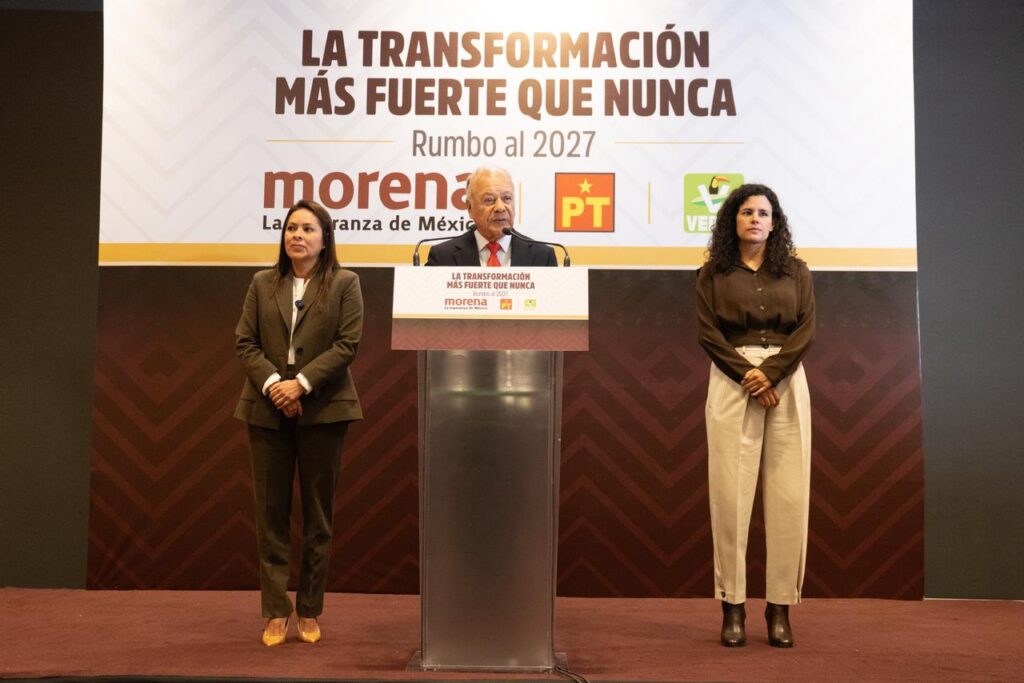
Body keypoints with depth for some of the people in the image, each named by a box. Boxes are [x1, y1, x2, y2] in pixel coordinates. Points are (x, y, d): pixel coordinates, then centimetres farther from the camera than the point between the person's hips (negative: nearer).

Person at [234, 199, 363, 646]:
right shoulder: (262, 284, 10)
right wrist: (271, 383, -13)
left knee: (318, 513, 5)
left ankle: (310, 612, 16)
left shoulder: (345, 284, 2)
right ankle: (276, 611, 12)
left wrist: (301, 383, -16)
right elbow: (244, 342, 4)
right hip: (267, 408, 3)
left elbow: (348, 344, -7)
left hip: (322, 409, -2)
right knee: (271, 512, 4)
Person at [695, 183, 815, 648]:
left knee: (789, 496, -2)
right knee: (730, 493, -5)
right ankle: (732, 607, 1)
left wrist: (771, 372, -11)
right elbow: (708, 333, 0)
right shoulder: (713, 273, 9)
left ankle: (780, 608, 6)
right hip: (732, 382, -1)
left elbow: (806, 330, 4)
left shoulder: (796, 271, 13)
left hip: (786, 382, 2)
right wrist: (747, 375, -12)